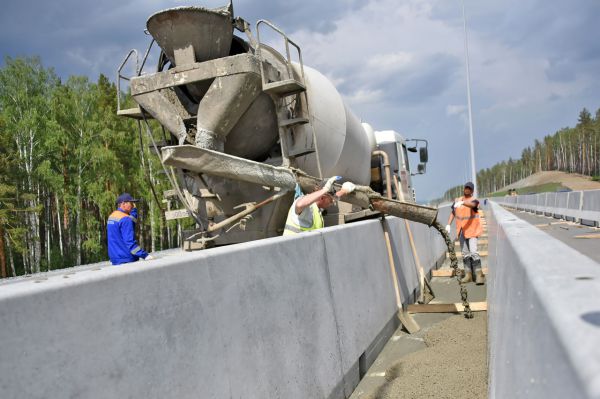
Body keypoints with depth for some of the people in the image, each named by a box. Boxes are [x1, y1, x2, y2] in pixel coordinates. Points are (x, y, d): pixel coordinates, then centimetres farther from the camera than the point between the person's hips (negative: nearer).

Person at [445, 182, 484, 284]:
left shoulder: (474, 200, -8)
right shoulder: (457, 200, 10)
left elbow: (472, 204, -33)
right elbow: (453, 213, 17)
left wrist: (462, 203, -52)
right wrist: (448, 224, 4)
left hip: (472, 230, -6)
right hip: (461, 231, 6)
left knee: (473, 252, -16)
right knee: (465, 253, 9)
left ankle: (479, 275, -12)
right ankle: (468, 275, 16)